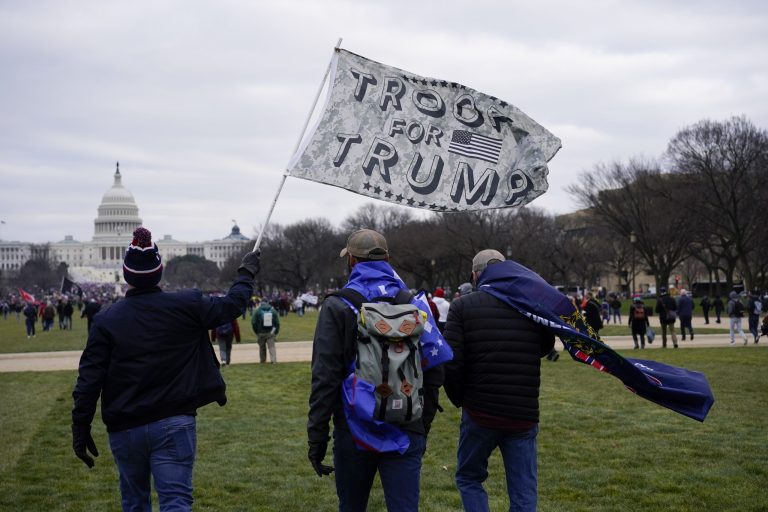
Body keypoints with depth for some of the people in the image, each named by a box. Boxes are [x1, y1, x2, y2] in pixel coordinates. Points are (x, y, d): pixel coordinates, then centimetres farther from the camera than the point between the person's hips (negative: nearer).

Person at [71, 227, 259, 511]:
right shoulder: (187, 306, -4)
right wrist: (247, 273, 30)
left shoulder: (106, 320, -3)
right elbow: (231, 305, 12)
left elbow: (89, 379, -5)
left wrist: (81, 429, 1)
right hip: (174, 424, -1)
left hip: (125, 429, 1)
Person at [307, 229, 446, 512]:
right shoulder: (413, 304, 7)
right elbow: (433, 374, 8)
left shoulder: (337, 307, -4)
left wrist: (317, 437, -6)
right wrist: (423, 427, 17)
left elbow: (325, 378, -10)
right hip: (406, 433, 2)